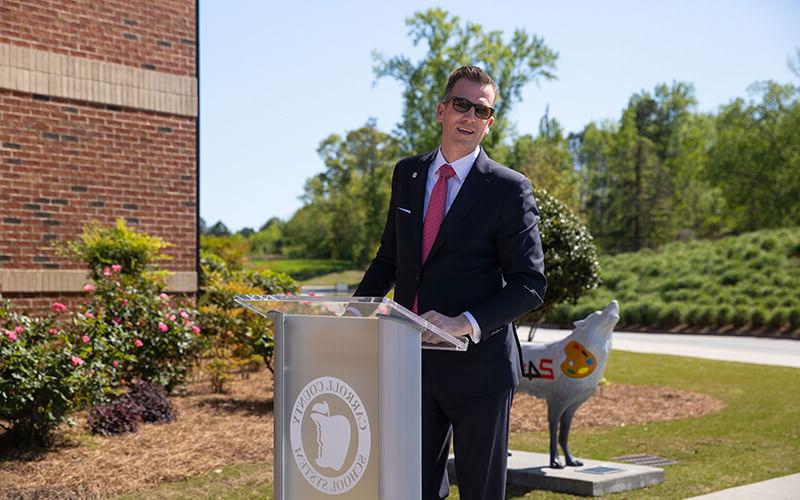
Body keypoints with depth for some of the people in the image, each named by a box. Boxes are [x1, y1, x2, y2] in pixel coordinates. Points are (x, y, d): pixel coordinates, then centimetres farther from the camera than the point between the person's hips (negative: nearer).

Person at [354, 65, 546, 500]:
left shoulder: (509, 189, -6)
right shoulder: (407, 174, 10)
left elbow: (530, 283, -9)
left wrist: (467, 323, -23)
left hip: (477, 365, -4)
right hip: (413, 364, 4)